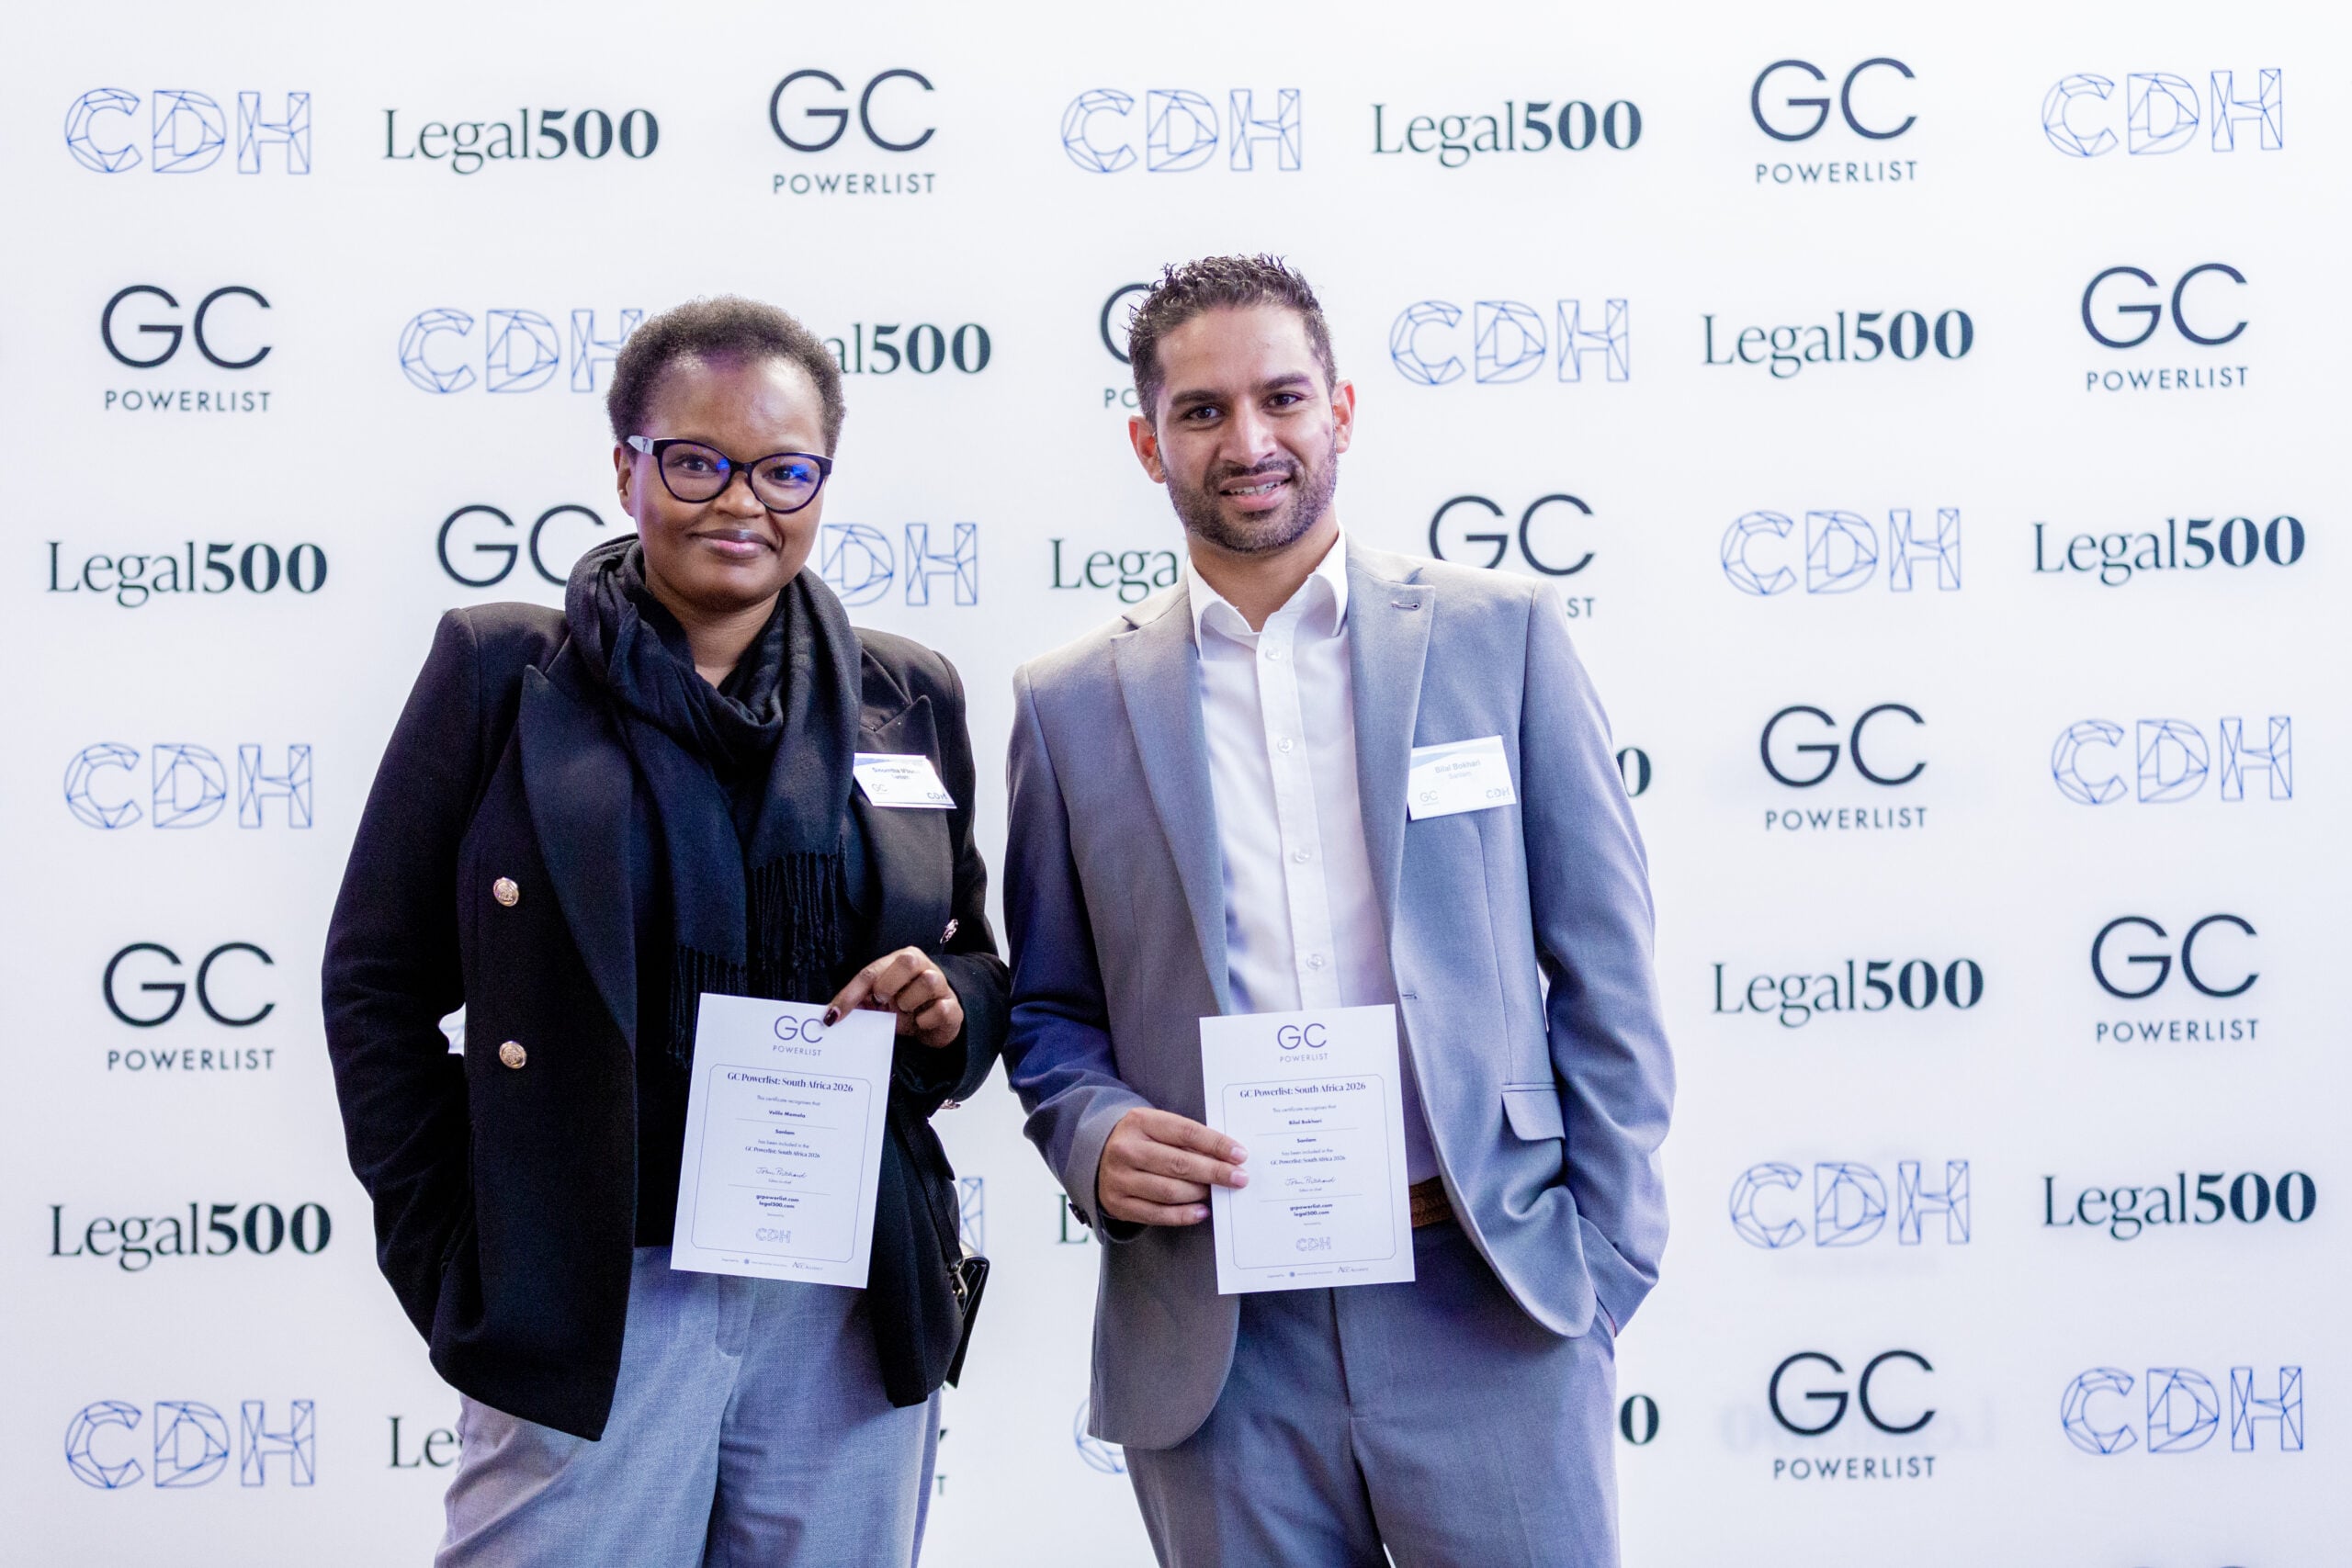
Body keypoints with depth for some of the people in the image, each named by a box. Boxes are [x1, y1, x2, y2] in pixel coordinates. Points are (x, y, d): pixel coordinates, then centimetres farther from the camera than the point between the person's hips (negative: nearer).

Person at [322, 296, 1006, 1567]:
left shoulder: (907, 699, 9)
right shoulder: (502, 671, 2)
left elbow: (976, 967, 18)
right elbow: (378, 980, 3)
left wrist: (949, 1006, -6)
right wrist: (455, 1266, -3)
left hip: (854, 1317, 3)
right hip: (582, 1309, -2)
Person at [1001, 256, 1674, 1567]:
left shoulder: (1502, 634, 4)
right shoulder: (1073, 704, 7)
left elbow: (1604, 968, 4)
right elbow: (1048, 1006, 12)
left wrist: (1609, 1253, -1)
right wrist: (1096, 1139, -8)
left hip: (1491, 1309, -1)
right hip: (1218, 1340, 1)